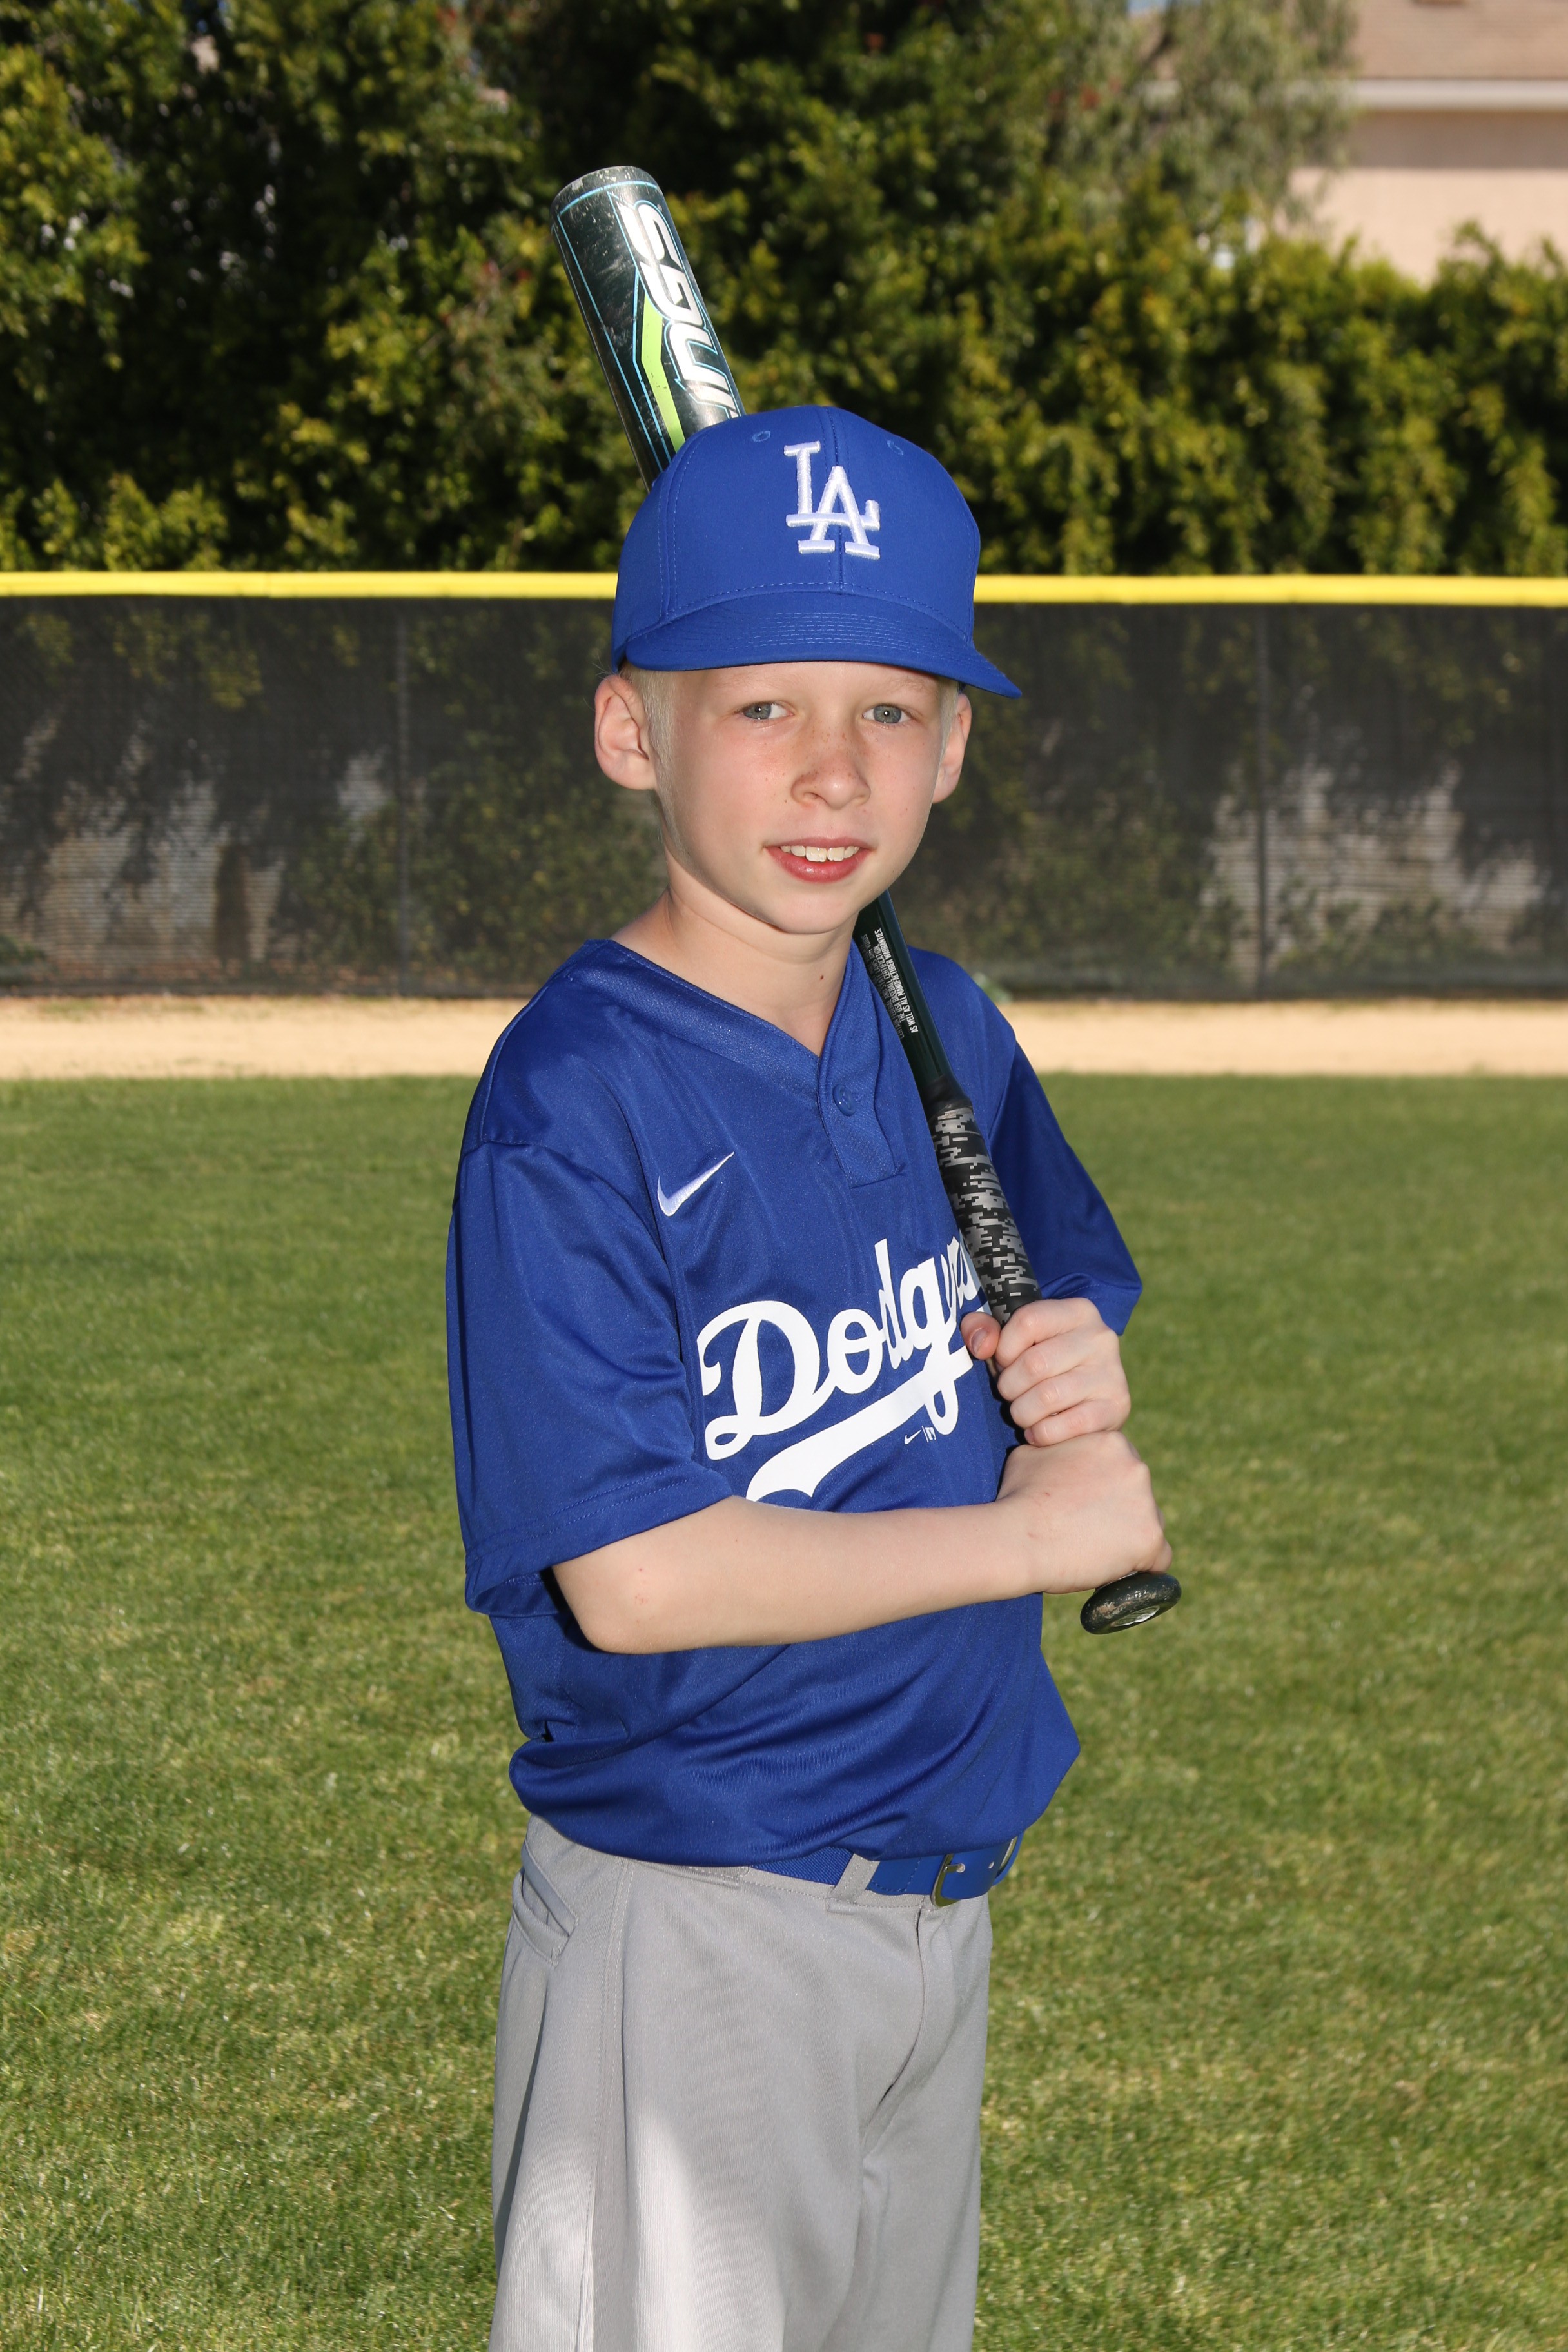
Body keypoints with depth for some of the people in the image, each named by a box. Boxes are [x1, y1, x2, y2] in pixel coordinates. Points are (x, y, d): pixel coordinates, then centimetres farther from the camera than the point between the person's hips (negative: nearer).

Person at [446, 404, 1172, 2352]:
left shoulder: (946, 1038, 5)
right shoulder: (577, 1101, -18)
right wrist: (1037, 1530, -15)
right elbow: (635, 1576, -24)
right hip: (688, 1940, -7)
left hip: (940, 1891, 8)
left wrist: (1085, 1381, -4)